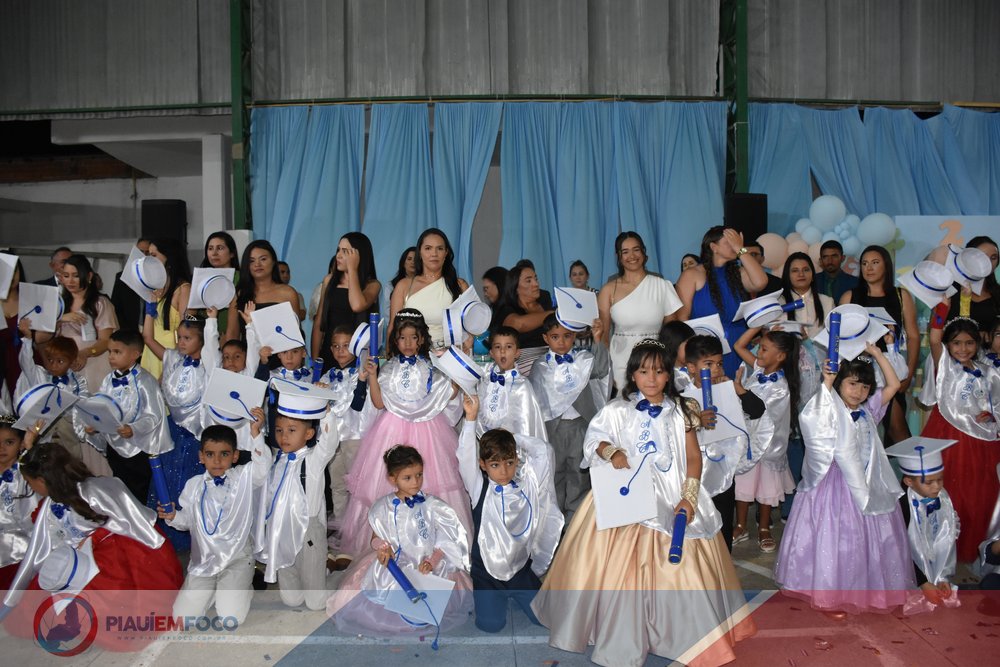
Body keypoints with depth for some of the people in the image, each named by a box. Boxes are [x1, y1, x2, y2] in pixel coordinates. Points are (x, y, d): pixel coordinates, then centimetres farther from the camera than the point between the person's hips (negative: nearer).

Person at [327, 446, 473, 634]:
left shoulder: (432, 505, -2)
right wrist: (382, 546, -15)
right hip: (392, 564, 0)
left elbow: (445, 541, -1)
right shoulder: (383, 507, 0)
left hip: (430, 564, 0)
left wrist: (431, 562, -17)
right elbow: (375, 537, 8)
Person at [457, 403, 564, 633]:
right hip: (487, 572, -2)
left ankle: (515, 594, 28)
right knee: (491, 624, -10)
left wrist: (510, 438, -3)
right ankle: (486, 596, 22)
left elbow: (541, 448, 0)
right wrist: (471, 417, -26)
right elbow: (466, 457, -22)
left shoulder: (528, 485, -4)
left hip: (522, 568, 3)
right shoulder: (480, 491, -10)